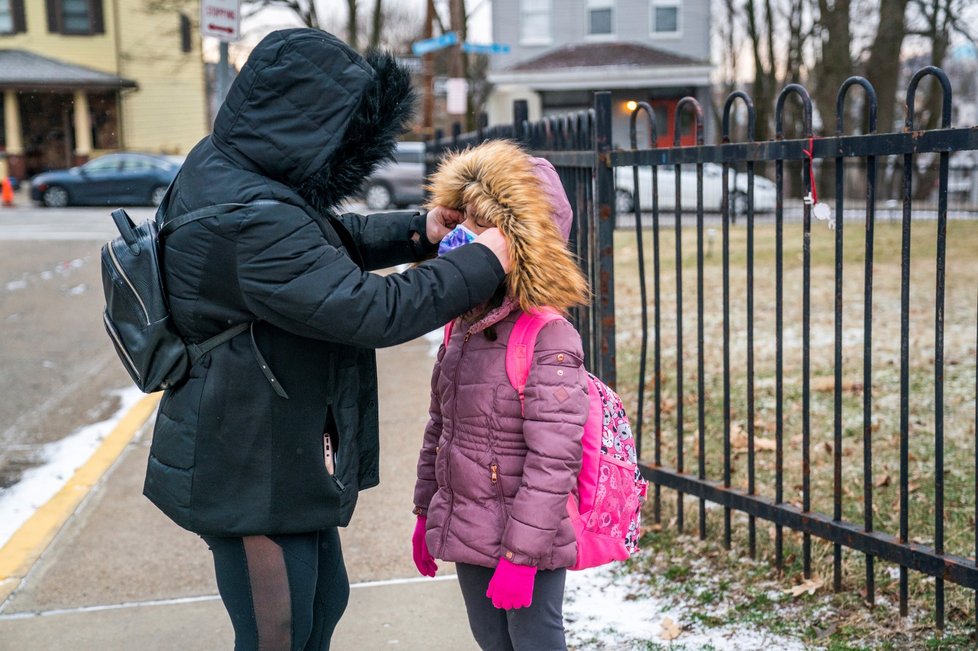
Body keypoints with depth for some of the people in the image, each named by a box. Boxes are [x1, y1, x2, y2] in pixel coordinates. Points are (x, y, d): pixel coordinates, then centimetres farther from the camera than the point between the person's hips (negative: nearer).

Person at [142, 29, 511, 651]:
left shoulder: (222, 163, 1)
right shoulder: (253, 224, -31)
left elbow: (335, 237, 14)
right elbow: (375, 311, -30)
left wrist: (416, 231, -3)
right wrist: (482, 263, -18)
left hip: (286, 458, 10)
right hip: (253, 475, -10)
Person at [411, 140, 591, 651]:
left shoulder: (549, 340, -20)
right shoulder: (462, 327, 5)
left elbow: (552, 460, -23)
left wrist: (521, 555, -22)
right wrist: (426, 512, 18)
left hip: (525, 539, -8)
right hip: (466, 531, 8)